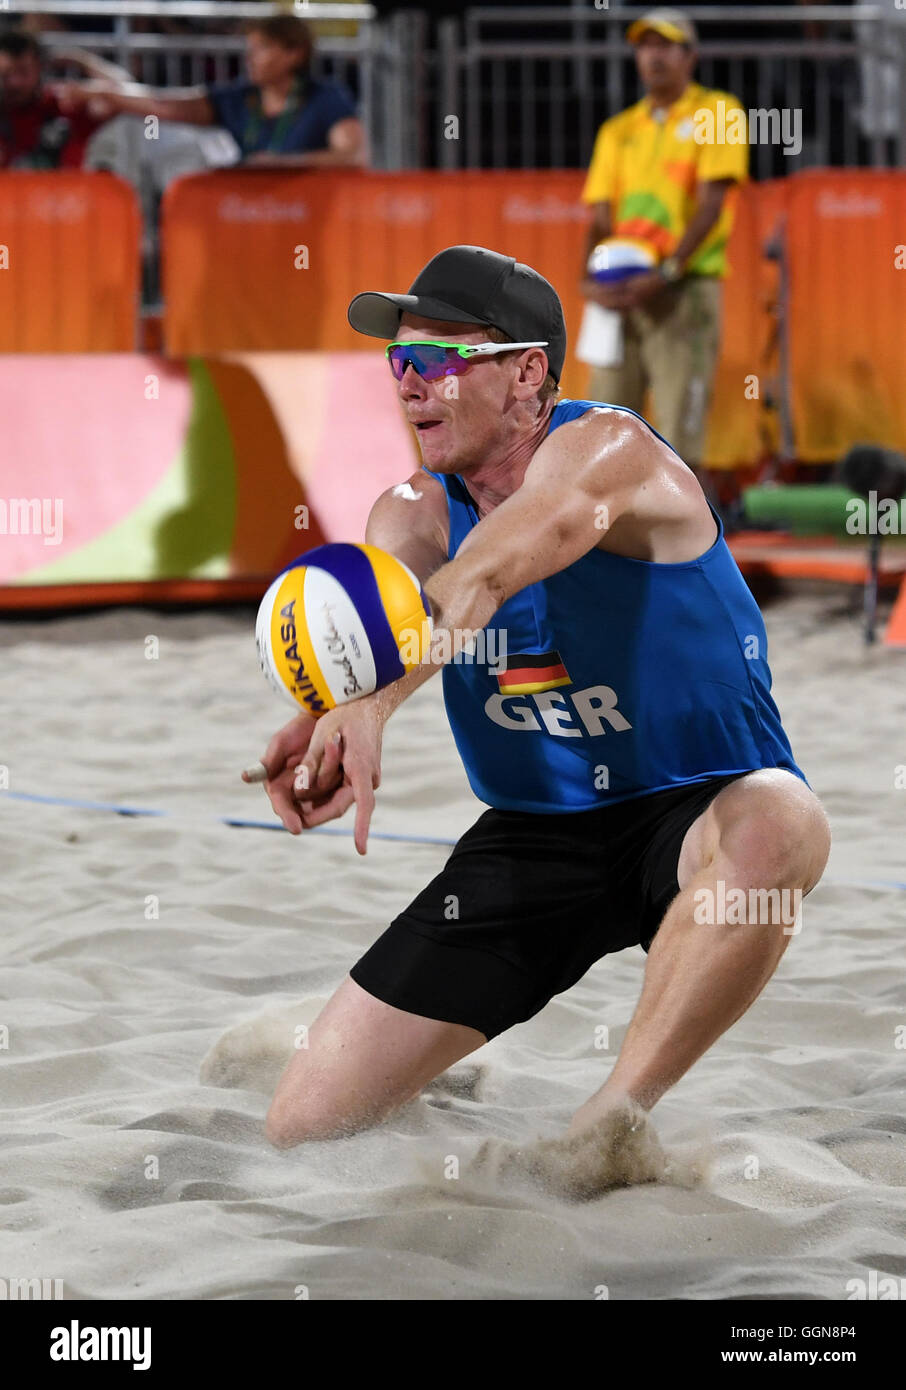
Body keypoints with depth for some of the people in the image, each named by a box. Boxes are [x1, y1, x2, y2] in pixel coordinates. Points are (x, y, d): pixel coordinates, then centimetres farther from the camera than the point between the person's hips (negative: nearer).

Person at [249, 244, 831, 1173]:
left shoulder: (606, 451, -18)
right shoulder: (415, 512, 0)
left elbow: (485, 573, -40)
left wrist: (371, 703, -58)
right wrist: (325, 715, -49)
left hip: (698, 805, -5)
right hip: (535, 834, 5)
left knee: (772, 831, -43)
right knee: (304, 1128, -3)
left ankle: (607, 1129, -31)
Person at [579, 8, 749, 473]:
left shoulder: (717, 113, 4)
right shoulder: (618, 130, 18)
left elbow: (711, 204, -6)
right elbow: (600, 218, 13)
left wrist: (665, 274, -16)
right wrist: (589, 278, -7)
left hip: (685, 289, -5)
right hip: (621, 293, 5)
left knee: (679, 431, -12)